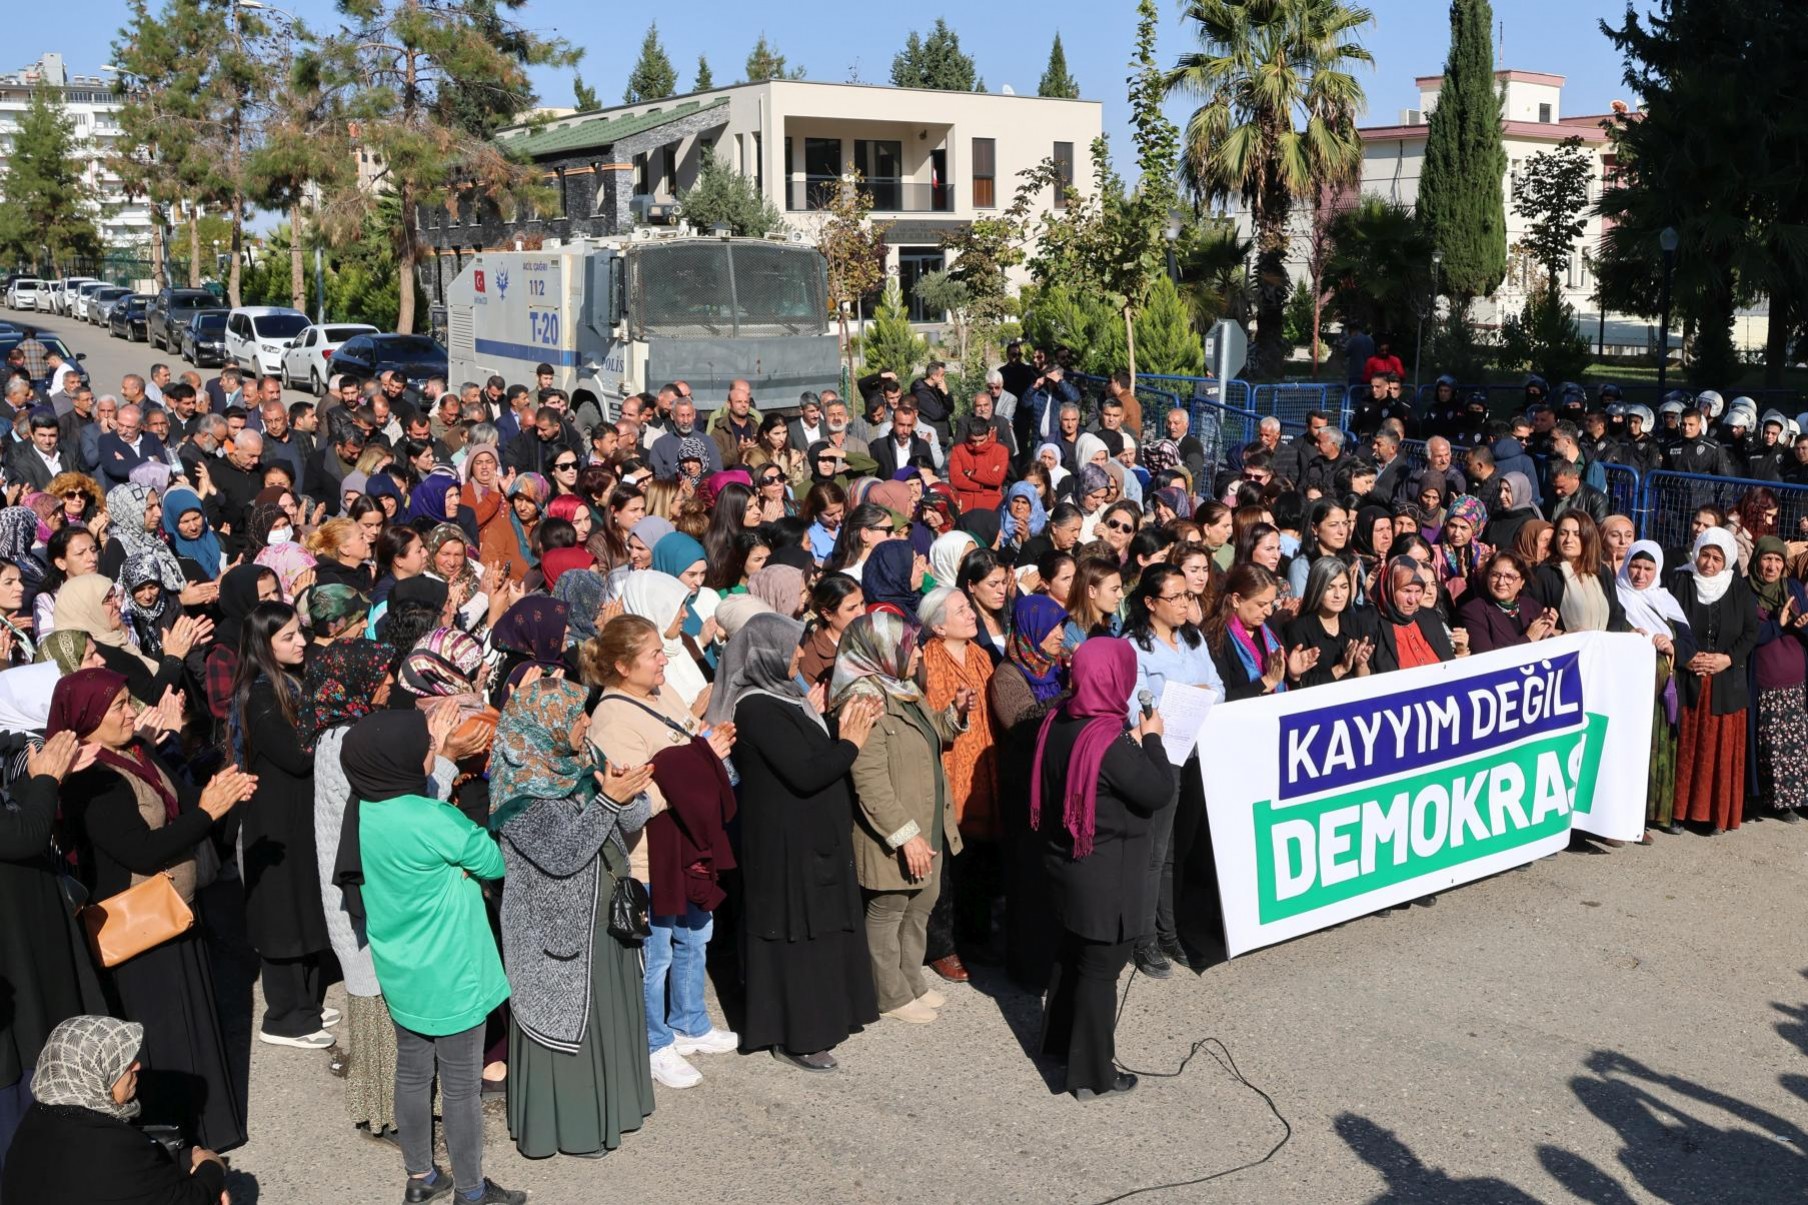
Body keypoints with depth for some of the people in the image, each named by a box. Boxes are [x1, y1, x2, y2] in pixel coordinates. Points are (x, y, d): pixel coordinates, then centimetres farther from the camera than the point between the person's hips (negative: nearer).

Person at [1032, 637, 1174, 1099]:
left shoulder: (1057, 722, -3)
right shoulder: (1110, 740, -27)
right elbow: (1160, 792, -19)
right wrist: (1151, 739, -7)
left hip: (1066, 861, 8)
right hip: (1107, 874, -8)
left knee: (1072, 954, 24)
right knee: (1100, 966, 4)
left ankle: (1060, 1040, 41)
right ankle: (1092, 1073, 15)